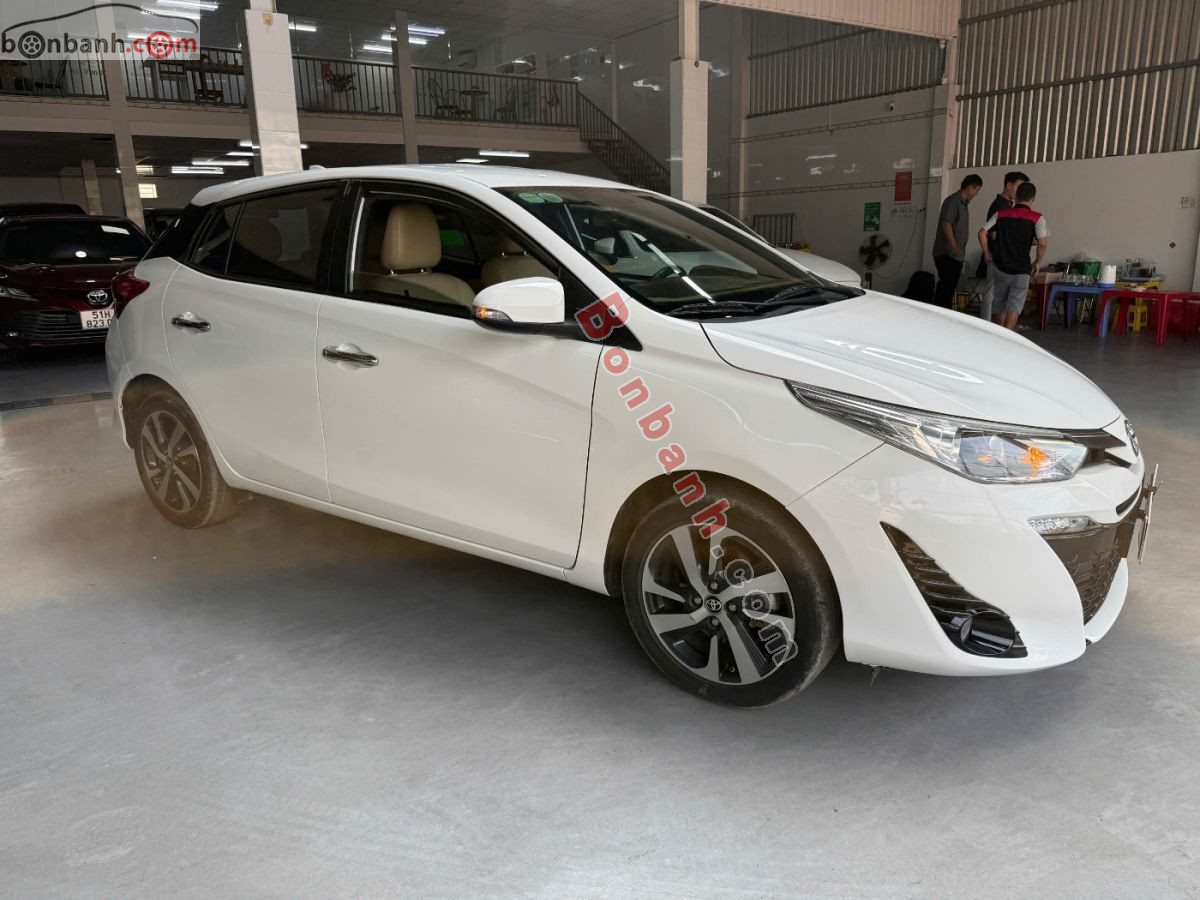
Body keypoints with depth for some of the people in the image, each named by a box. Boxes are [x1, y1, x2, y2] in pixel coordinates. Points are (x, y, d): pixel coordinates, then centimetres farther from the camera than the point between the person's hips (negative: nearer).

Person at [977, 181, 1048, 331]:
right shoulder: (1037, 218, -5)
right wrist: (1038, 262, 2)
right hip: (1022, 269, -3)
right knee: (1015, 306, -2)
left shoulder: (1001, 214, 3)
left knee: (999, 303, 17)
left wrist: (987, 254, 6)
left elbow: (982, 233, -4)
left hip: (1000, 266, 3)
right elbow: (1042, 244, -13)